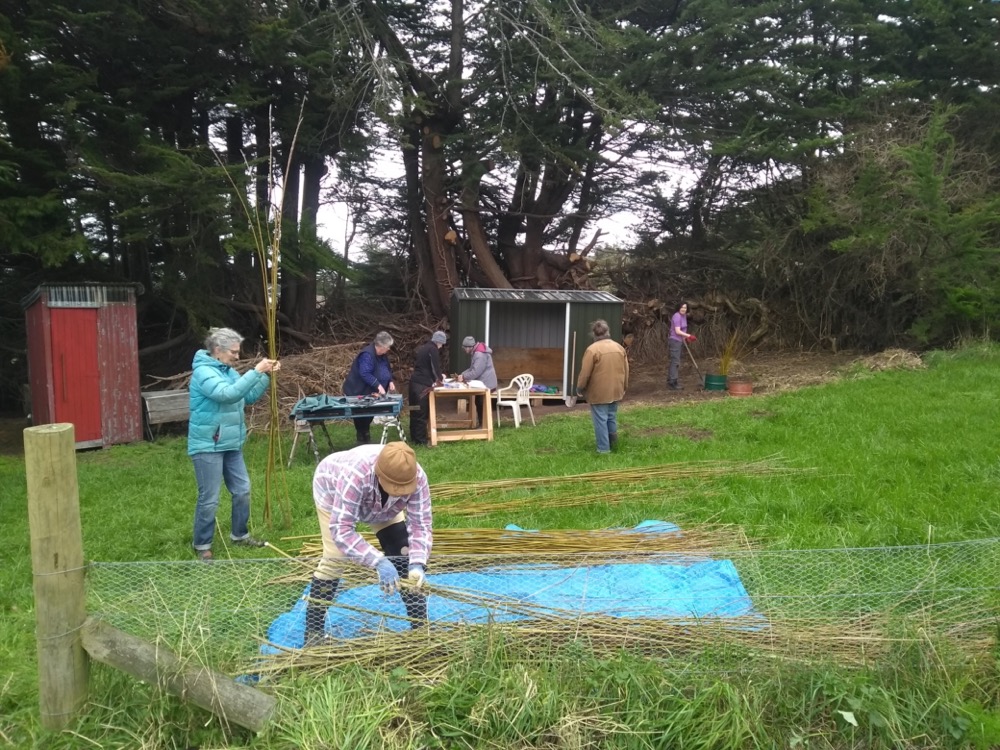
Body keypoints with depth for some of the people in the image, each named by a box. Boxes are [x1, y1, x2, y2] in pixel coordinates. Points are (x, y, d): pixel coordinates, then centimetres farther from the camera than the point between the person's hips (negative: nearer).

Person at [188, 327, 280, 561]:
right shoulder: (203, 372, -18)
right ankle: (202, 545, 14)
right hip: (207, 446, -9)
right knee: (209, 499, -1)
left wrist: (267, 375, 0)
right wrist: (256, 371, -32)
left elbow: (249, 396, 12)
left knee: (242, 490, 14)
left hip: (231, 444, 9)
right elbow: (229, 393, -32)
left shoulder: (228, 371, 9)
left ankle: (239, 534, 30)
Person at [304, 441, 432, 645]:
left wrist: (417, 564, -49)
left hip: (382, 505, 4)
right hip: (333, 491, -3)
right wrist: (378, 562, -59)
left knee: (404, 554, -7)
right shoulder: (355, 475, -48)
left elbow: (420, 525, -32)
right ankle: (314, 630, 1)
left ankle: (421, 625, 6)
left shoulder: (417, 478, -37)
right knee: (334, 558, -15)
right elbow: (341, 529, -50)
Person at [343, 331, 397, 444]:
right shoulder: (367, 355, -27)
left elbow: (388, 368, 16)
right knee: (361, 416, 0)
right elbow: (365, 374, -33)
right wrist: (378, 385, -36)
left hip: (371, 393, 9)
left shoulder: (382, 354, 3)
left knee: (369, 414, 16)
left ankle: (366, 439, 28)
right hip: (358, 392, -9)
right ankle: (362, 441, 9)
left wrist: (390, 381, 0)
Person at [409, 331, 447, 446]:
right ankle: (421, 440, -2)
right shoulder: (433, 349, -7)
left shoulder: (423, 348, 20)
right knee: (422, 412, -5)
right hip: (423, 385, -9)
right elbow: (435, 367, -11)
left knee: (415, 411, 14)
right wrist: (440, 377, 9)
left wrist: (437, 376, 29)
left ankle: (414, 436, 22)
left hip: (415, 382, 9)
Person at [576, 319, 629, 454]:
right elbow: (626, 370, 11)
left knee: (600, 420, 2)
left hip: (598, 392, -6)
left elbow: (585, 372, -13)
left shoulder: (592, 349, -16)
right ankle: (613, 442, 28)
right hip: (615, 390, 6)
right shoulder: (619, 347, 4)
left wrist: (580, 388, 1)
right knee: (611, 417, 20)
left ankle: (603, 448, 5)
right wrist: (623, 387, 23)